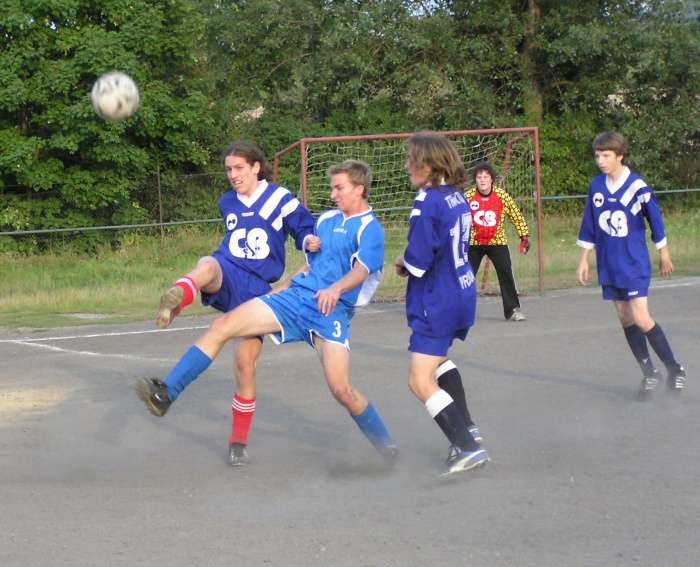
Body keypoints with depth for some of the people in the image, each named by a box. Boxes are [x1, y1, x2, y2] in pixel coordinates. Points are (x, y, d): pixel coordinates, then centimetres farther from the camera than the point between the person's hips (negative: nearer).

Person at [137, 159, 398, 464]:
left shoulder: (370, 228, -4)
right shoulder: (326, 220, 17)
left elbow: (361, 270, -21)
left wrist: (336, 289, -40)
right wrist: (279, 291, 30)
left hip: (331, 310, -6)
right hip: (295, 295, 7)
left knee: (341, 390, -15)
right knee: (222, 326, -9)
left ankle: (384, 443, 11)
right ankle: (166, 393, -10)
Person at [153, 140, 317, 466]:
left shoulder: (280, 200, 2)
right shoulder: (227, 203, 15)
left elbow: (305, 229, 2)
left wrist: (310, 241, -17)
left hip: (256, 289, -1)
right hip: (227, 275, 1)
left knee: (245, 365, -4)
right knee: (208, 266, -39)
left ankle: (238, 442, 13)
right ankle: (172, 302, -75)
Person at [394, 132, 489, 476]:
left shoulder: (427, 203, -21)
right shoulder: (456, 197, 5)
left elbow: (418, 262, -23)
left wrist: (402, 262, -1)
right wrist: (412, 262, 5)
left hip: (437, 303, -9)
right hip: (462, 292, 9)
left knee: (421, 382, -7)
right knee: (437, 358, 32)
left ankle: (467, 447, -13)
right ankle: (464, 427, 34)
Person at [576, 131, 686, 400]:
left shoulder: (637, 186, -14)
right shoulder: (596, 186, 2)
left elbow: (655, 219, -3)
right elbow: (589, 226, 10)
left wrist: (664, 255, 5)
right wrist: (584, 260, 11)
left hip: (635, 264, -5)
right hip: (609, 266, 5)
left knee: (640, 318, -13)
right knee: (625, 320, 6)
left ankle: (674, 369, 2)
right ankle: (649, 374, 17)